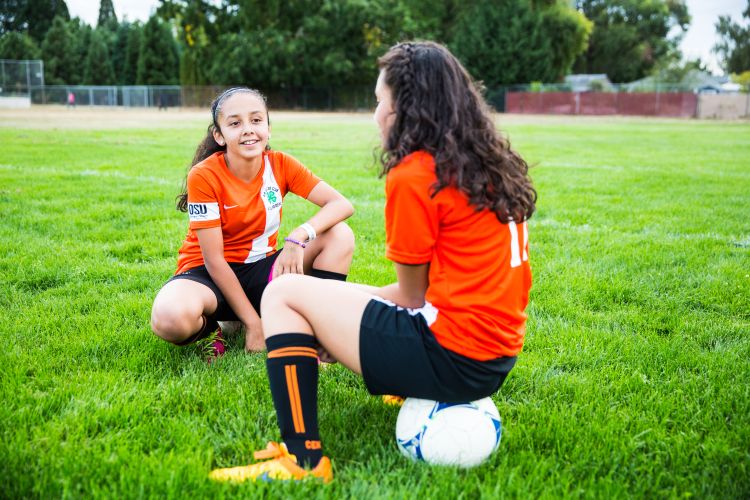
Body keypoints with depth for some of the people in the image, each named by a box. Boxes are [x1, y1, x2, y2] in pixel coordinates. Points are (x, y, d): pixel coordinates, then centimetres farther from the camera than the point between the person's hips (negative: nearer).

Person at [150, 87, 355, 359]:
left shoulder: (280, 164, -7)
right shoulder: (204, 176, -18)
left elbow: (342, 204, -14)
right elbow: (213, 259, -17)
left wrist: (298, 237, -33)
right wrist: (253, 323, -19)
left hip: (260, 269, 4)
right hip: (210, 275, -3)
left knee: (340, 235, -16)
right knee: (171, 318, -39)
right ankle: (214, 326, -2)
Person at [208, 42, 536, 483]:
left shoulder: (414, 176, -13)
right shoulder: (494, 163, 11)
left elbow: (413, 295, -6)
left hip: (452, 357, -9)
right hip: (499, 357, 9)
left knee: (284, 295, -1)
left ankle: (303, 461, -4)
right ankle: (431, 397, 18)